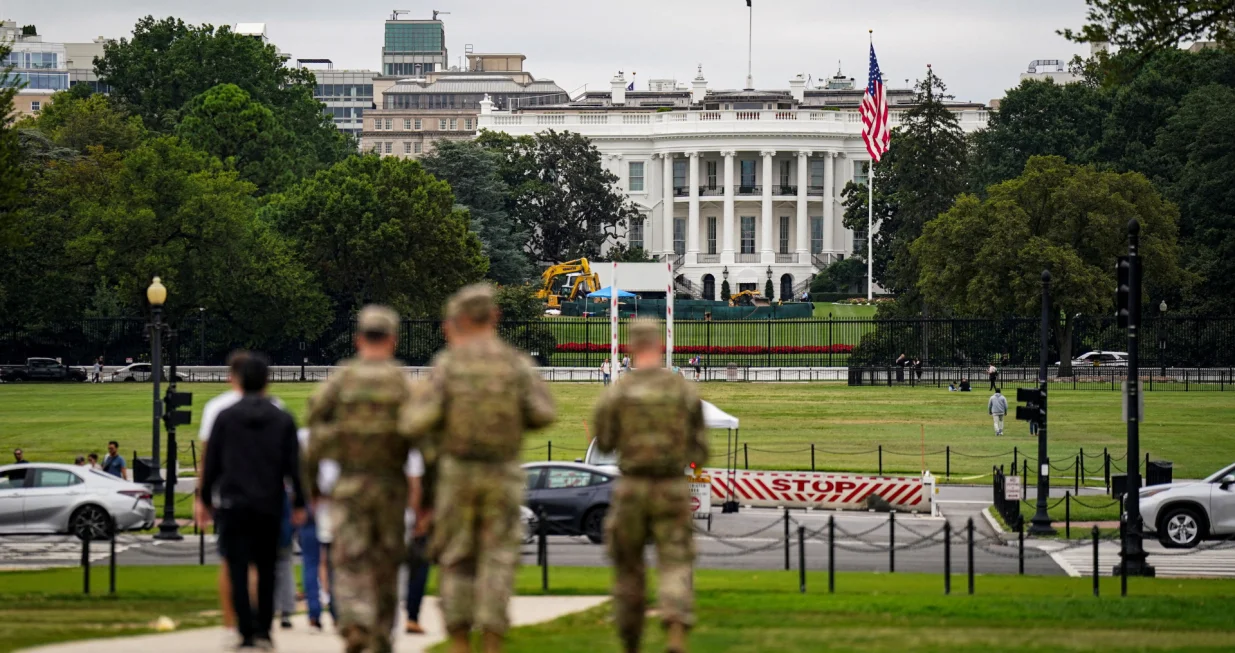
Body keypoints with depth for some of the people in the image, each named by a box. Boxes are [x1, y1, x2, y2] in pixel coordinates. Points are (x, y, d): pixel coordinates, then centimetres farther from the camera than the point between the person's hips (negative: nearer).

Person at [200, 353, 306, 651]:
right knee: (266, 569, 11)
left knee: (238, 569, -1)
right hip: (269, 504, 1)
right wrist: (299, 503, 8)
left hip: (233, 504, -1)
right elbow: (293, 465, 2)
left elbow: (211, 462, 1)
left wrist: (206, 497, 11)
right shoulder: (283, 420, 2)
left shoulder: (225, 418, -1)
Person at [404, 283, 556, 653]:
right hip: (503, 475, 0)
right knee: (497, 563, 2)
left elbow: (425, 418, -13)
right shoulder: (518, 363, -1)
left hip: (456, 473, 0)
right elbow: (544, 413, -9)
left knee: (456, 562, 9)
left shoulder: (447, 363, -5)